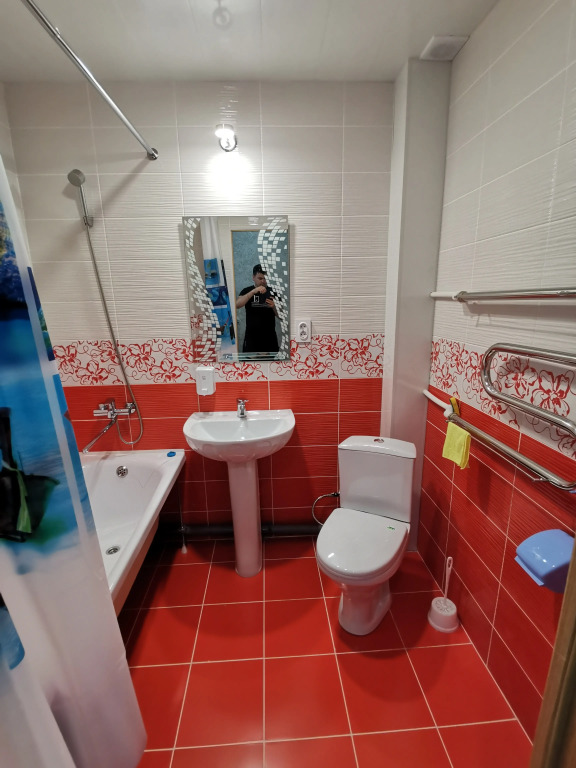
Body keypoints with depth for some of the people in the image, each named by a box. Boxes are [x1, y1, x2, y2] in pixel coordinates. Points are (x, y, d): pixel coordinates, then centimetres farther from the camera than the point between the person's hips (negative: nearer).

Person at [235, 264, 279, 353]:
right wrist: (253, 291, -22)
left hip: (270, 337, 1)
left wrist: (274, 307, -14)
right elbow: (237, 305, -14)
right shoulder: (247, 291, 4)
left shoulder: (273, 292, 6)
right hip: (251, 337, -1)